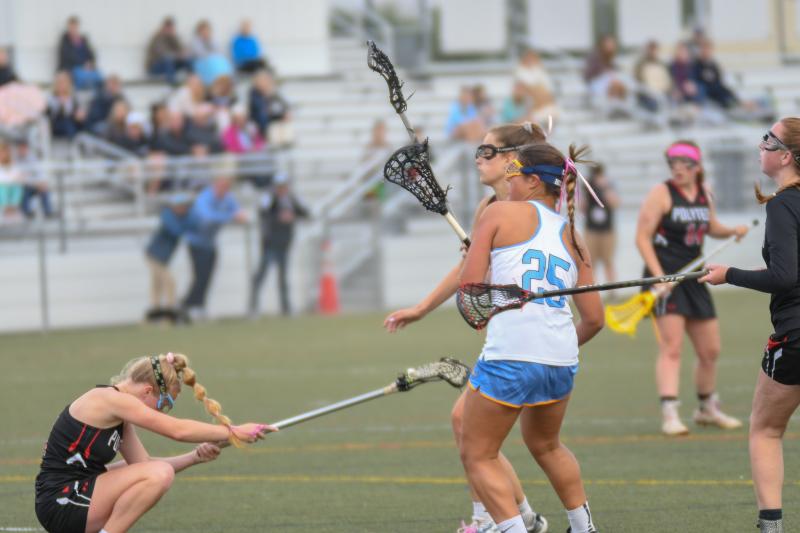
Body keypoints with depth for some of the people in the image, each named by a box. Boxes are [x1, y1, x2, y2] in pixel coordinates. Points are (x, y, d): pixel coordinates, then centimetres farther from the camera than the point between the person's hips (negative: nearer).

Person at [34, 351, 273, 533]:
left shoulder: (117, 410, 13)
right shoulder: (110, 399, -17)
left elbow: (142, 462, 10)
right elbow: (177, 430, -19)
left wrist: (195, 457, 0)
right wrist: (234, 432, -11)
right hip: (61, 504, -10)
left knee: (148, 470, 25)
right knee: (159, 474, -20)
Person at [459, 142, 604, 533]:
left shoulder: (501, 213, 3)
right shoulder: (573, 237, 17)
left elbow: (469, 285, -2)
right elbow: (594, 318, 15)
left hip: (509, 353, -6)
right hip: (562, 360, 6)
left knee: (478, 456, 6)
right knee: (545, 445, 30)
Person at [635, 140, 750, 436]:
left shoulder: (704, 194, 9)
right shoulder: (661, 194, -9)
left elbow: (711, 227, 26)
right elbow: (642, 237, -11)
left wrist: (733, 230, 4)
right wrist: (658, 276, -21)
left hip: (694, 278, 7)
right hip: (665, 278, -7)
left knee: (710, 351, 12)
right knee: (671, 347, -16)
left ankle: (708, 409, 31)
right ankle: (669, 415, -20)